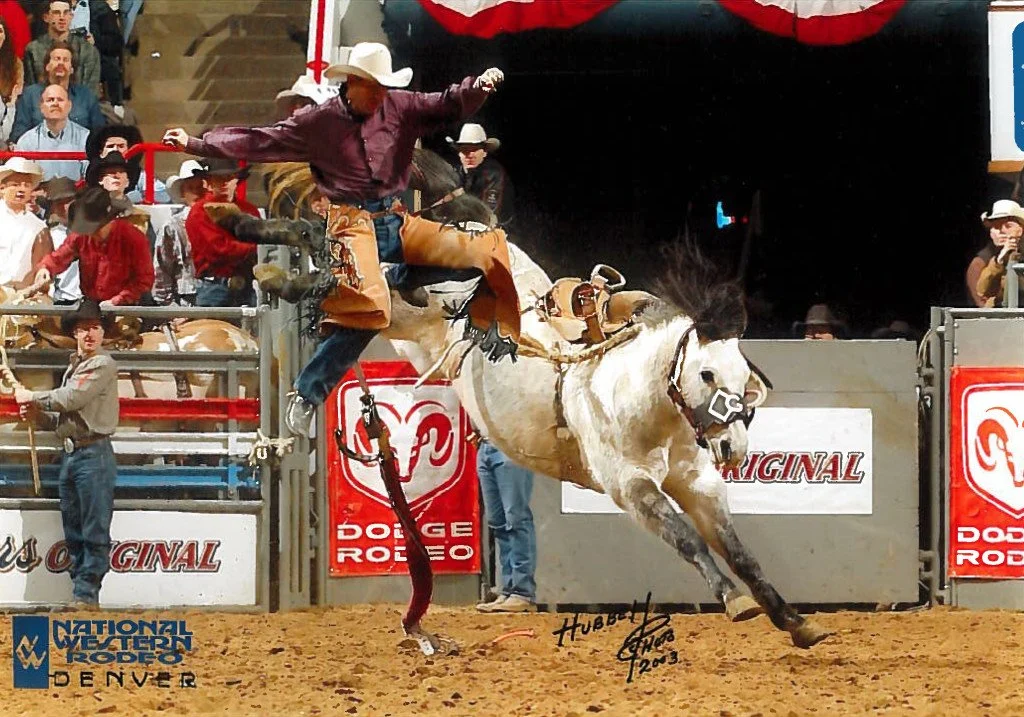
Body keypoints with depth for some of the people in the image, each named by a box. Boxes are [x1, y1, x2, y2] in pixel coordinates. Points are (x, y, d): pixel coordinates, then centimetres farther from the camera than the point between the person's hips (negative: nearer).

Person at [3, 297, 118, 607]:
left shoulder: (103, 365, -8)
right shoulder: (73, 367, 20)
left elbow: (71, 399, -17)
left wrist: (30, 396, -5)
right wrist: (36, 415, 5)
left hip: (94, 454, -9)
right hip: (70, 454, 9)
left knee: (94, 531, -8)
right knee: (73, 532, 11)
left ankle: (87, 593, -9)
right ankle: (80, 589, 15)